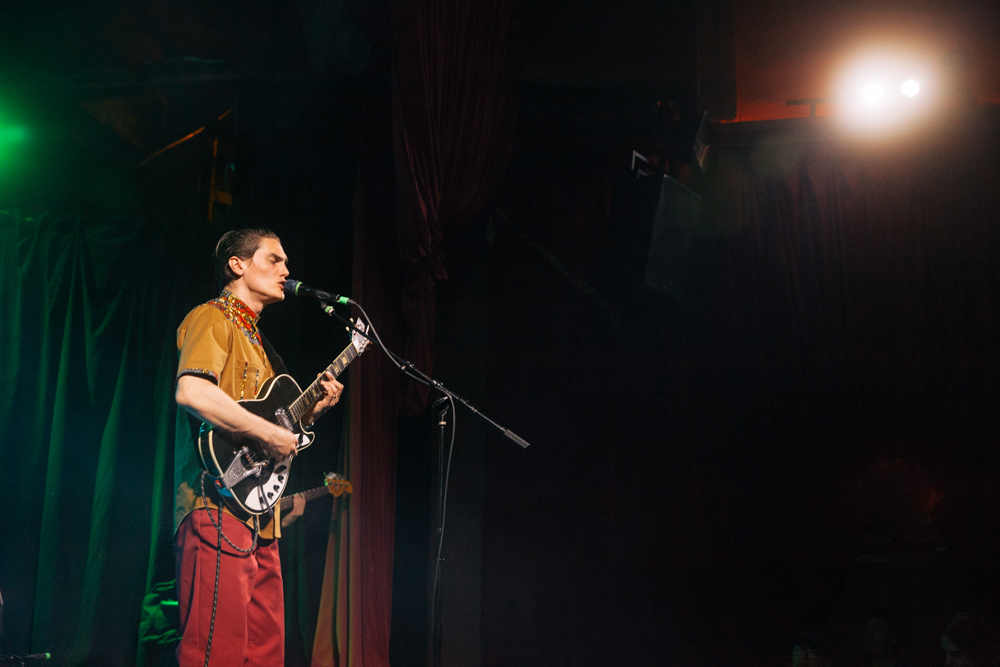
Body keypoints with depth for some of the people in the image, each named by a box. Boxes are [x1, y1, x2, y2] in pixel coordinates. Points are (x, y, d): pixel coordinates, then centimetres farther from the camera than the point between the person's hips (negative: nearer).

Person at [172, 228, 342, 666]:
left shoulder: (254, 337, 25)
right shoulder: (211, 319, -4)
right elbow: (191, 391, -24)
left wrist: (308, 412, 13)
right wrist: (269, 433, -19)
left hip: (258, 516, 10)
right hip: (218, 506, -10)